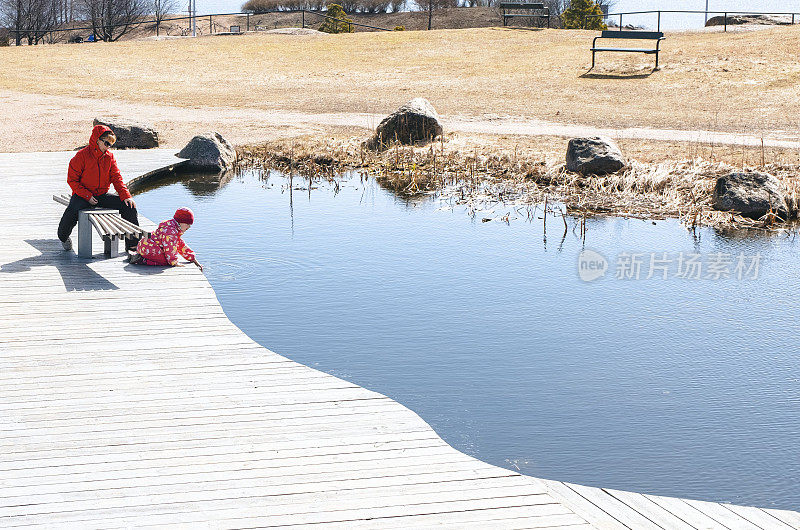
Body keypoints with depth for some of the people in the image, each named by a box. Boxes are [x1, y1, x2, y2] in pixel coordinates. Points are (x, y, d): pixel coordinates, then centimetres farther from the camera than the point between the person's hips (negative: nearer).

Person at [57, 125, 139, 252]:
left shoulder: (109, 157, 6)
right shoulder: (82, 155, -10)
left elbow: (117, 178, 6)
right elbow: (72, 180, -8)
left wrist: (126, 196, -10)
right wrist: (87, 196, -19)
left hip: (102, 195, 5)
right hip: (82, 195, -5)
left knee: (129, 206, -12)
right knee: (72, 211, -35)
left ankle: (132, 243, -3)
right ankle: (63, 237, -2)